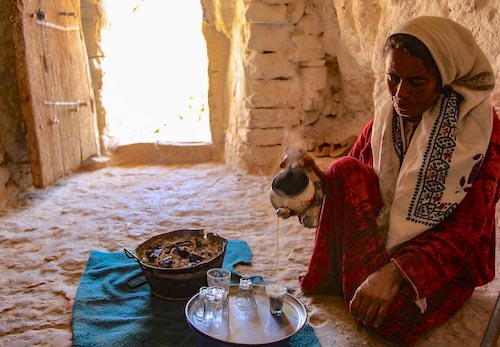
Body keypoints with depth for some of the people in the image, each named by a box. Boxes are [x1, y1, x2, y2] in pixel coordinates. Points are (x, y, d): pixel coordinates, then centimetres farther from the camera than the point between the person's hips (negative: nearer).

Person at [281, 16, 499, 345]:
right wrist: (317, 177, -22)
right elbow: (348, 182, 1)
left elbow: (464, 230, -20)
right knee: (345, 169, -21)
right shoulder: (384, 120, -1)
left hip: (448, 260, -4)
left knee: (387, 313, -34)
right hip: (381, 241, 4)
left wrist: (395, 272, -33)